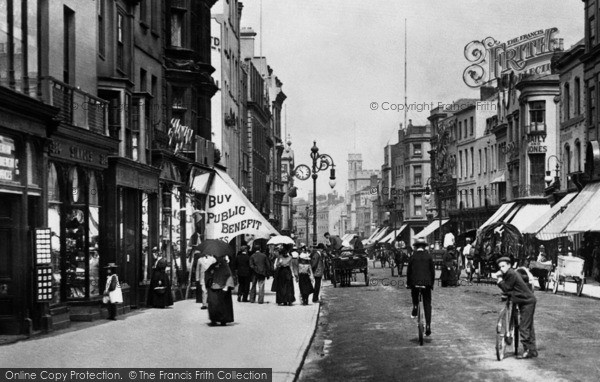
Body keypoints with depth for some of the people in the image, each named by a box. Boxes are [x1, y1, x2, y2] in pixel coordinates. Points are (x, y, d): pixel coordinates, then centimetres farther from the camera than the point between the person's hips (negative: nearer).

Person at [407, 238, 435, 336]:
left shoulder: (413, 256, 1)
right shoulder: (429, 256, 3)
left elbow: (409, 271, 3)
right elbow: (433, 271, 5)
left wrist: (408, 283, 14)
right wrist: (432, 283, 14)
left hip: (415, 282, 0)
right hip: (427, 283, 0)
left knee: (414, 295, 34)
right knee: (427, 305, 5)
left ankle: (415, 307, 10)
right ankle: (428, 326, -3)